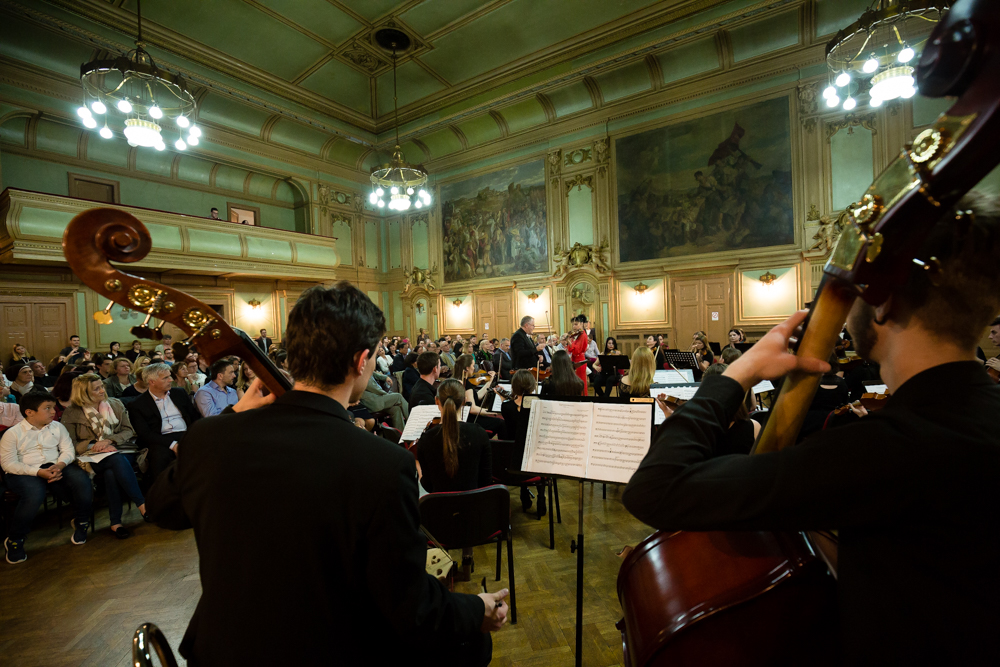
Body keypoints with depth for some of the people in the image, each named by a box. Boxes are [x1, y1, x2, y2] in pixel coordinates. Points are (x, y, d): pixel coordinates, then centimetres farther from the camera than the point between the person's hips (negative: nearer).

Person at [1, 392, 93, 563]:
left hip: (56, 467, 3)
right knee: (35, 494, -36)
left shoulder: (57, 427, 12)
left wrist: (59, 465, -15)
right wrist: (39, 472, -20)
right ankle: (14, 540, -8)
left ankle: (81, 523, -1)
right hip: (25, 472, -3)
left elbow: (68, 450, 8)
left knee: (81, 479, -27)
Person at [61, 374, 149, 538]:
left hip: (119, 450, 2)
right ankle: (143, 506, -35)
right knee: (118, 460, -36)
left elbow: (129, 431, 7)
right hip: (92, 457, -2)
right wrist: (93, 445, -16)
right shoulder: (71, 413, 5)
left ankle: (116, 523, -29)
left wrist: (109, 441, -11)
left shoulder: (115, 404, 12)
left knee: (111, 473, -33)